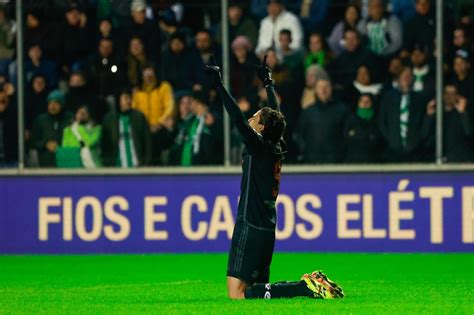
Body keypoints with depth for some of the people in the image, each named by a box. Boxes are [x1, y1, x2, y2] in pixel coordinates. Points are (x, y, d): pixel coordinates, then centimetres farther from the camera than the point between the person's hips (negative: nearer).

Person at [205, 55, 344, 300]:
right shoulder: (276, 147, 11)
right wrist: (267, 83, 39)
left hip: (250, 230, -9)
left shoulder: (259, 146, -10)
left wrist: (220, 85, -16)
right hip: (267, 231, 9)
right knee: (258, 288, 15)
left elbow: (237, 119, -19)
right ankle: (312, 286, 2)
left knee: (238, 295, -14)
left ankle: (306, 287, -20)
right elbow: (275, 113, 27)